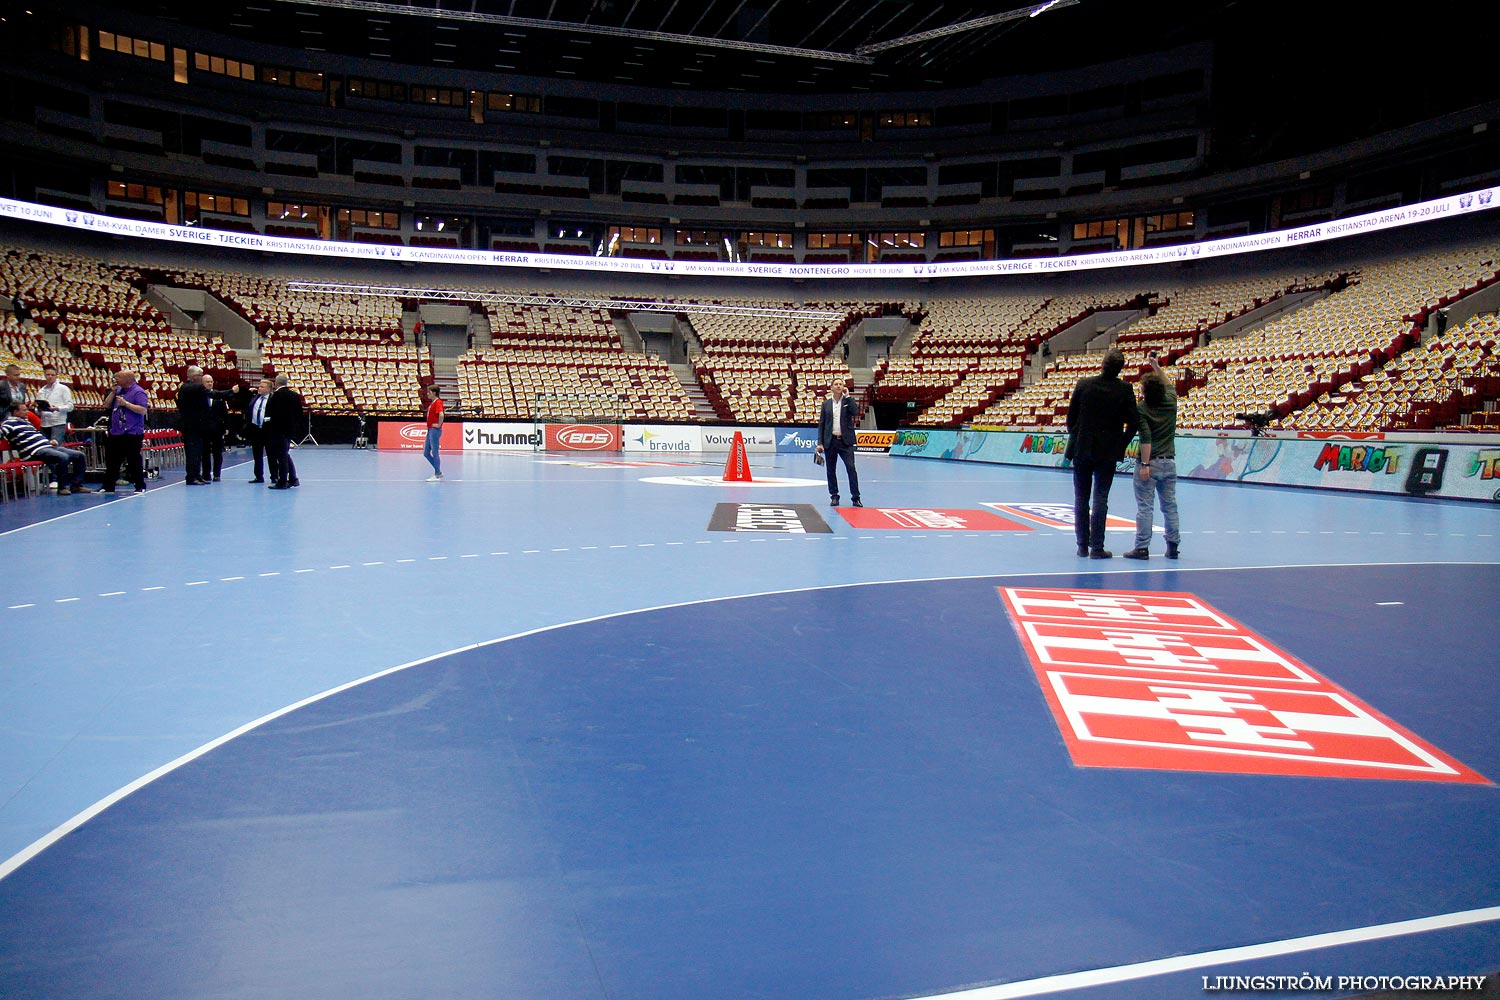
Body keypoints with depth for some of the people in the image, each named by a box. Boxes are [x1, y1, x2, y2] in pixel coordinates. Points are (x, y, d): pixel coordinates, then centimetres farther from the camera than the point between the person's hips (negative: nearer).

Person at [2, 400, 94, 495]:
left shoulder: (26, 421, 26)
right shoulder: (9, 423, 0)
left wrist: (50, 442, 17)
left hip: (48, 447, 10)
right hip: (35, 451, -10)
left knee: (79, 455, 4)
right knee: (63, 457, -35)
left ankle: (76, 485, 4)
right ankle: (62, 487, -24)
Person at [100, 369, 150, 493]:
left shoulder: (138, 392, -10)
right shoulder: (118, 390, 14)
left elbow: (143, 410, -19)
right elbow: (107, 405, 16)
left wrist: (126, 403, -20)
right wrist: (113, 392, 3)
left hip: (132, 433, -8)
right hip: (115, 433, 8)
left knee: (134, 461, -1)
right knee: (112, 461, 12)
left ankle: (140, 486, 8)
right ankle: (108, 487, 19)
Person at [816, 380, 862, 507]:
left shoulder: (848, 400, 5)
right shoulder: (826, 403, 9)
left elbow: (855, 412, -15)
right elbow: (821, 424, 7)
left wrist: (847, 396, -11)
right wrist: (820, 443, 1)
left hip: (845, 441, -2)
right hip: (830, 441, 2)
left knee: (851, 468, -9)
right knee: (830, 470, 6)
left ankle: (855, 498, -3)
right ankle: (834, 496, 17)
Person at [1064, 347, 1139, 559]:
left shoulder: (1083, 384, -4)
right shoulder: (1124, 390, -6)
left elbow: (1071, 417, 0)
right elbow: (1134, 422, -7)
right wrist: (1122, 445, 6)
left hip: (1081, 449, 1)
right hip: (1107, 452, -1)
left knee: (1081, 499, 8)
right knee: (1100, 500, 2)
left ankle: (1082, 546, 12)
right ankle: (1097, 548, 2)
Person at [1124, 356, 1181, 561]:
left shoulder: (1141, 409, -9)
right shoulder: (1171, 402, 4)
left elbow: (1146, 438, -17)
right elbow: (1169, 384, 28)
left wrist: (1145, 464, -17)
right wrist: (1156, 365, 32)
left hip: (1150, 463, -5)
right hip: (1169, 462, 5)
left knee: (1144, 506, -2)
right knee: (1170, 506, 10)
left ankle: (1142, 547, -2)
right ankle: (1172, 546, 13)